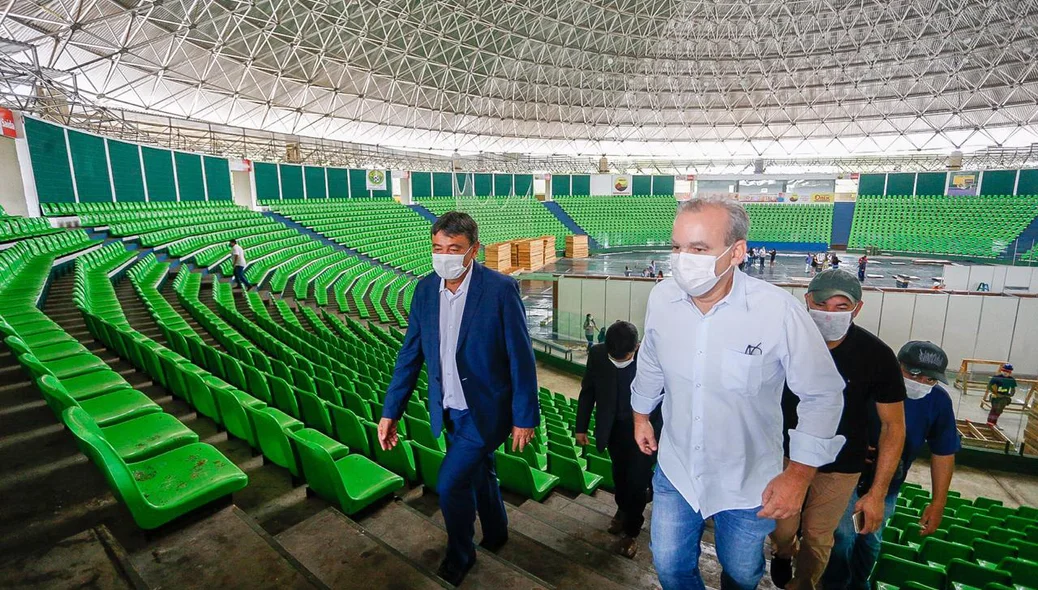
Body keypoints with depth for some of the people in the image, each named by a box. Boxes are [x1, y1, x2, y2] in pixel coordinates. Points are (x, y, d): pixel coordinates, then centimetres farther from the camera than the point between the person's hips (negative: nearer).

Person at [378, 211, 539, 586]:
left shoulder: (500, 289, -20)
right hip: (449, 411, 5)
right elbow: (410, 354, 0)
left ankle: (460, 553, 29)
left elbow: (521, 358, -15)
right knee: (479, 474, 23)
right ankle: (495, 534, 51)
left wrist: (525, 416, -12)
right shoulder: (425, 289, -4)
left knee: (450, 482, -2)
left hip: (485, 410, -5)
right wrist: (390, 412, 1)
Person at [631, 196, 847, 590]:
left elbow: (823, 395, -13)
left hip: (749, 482, -2)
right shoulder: (661, 298, -14)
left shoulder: (779, 311, -26)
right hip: (675, 470, 2)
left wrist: (799, 474, -12)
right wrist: (641, 414, 16)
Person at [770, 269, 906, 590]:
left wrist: (878, 493, -10)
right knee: (782, 529, 13)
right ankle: (783, 554, 50)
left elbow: (893, 425, -10)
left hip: (840, 466, 0)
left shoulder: (877, 355, -19)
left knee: (818, 536, 14)